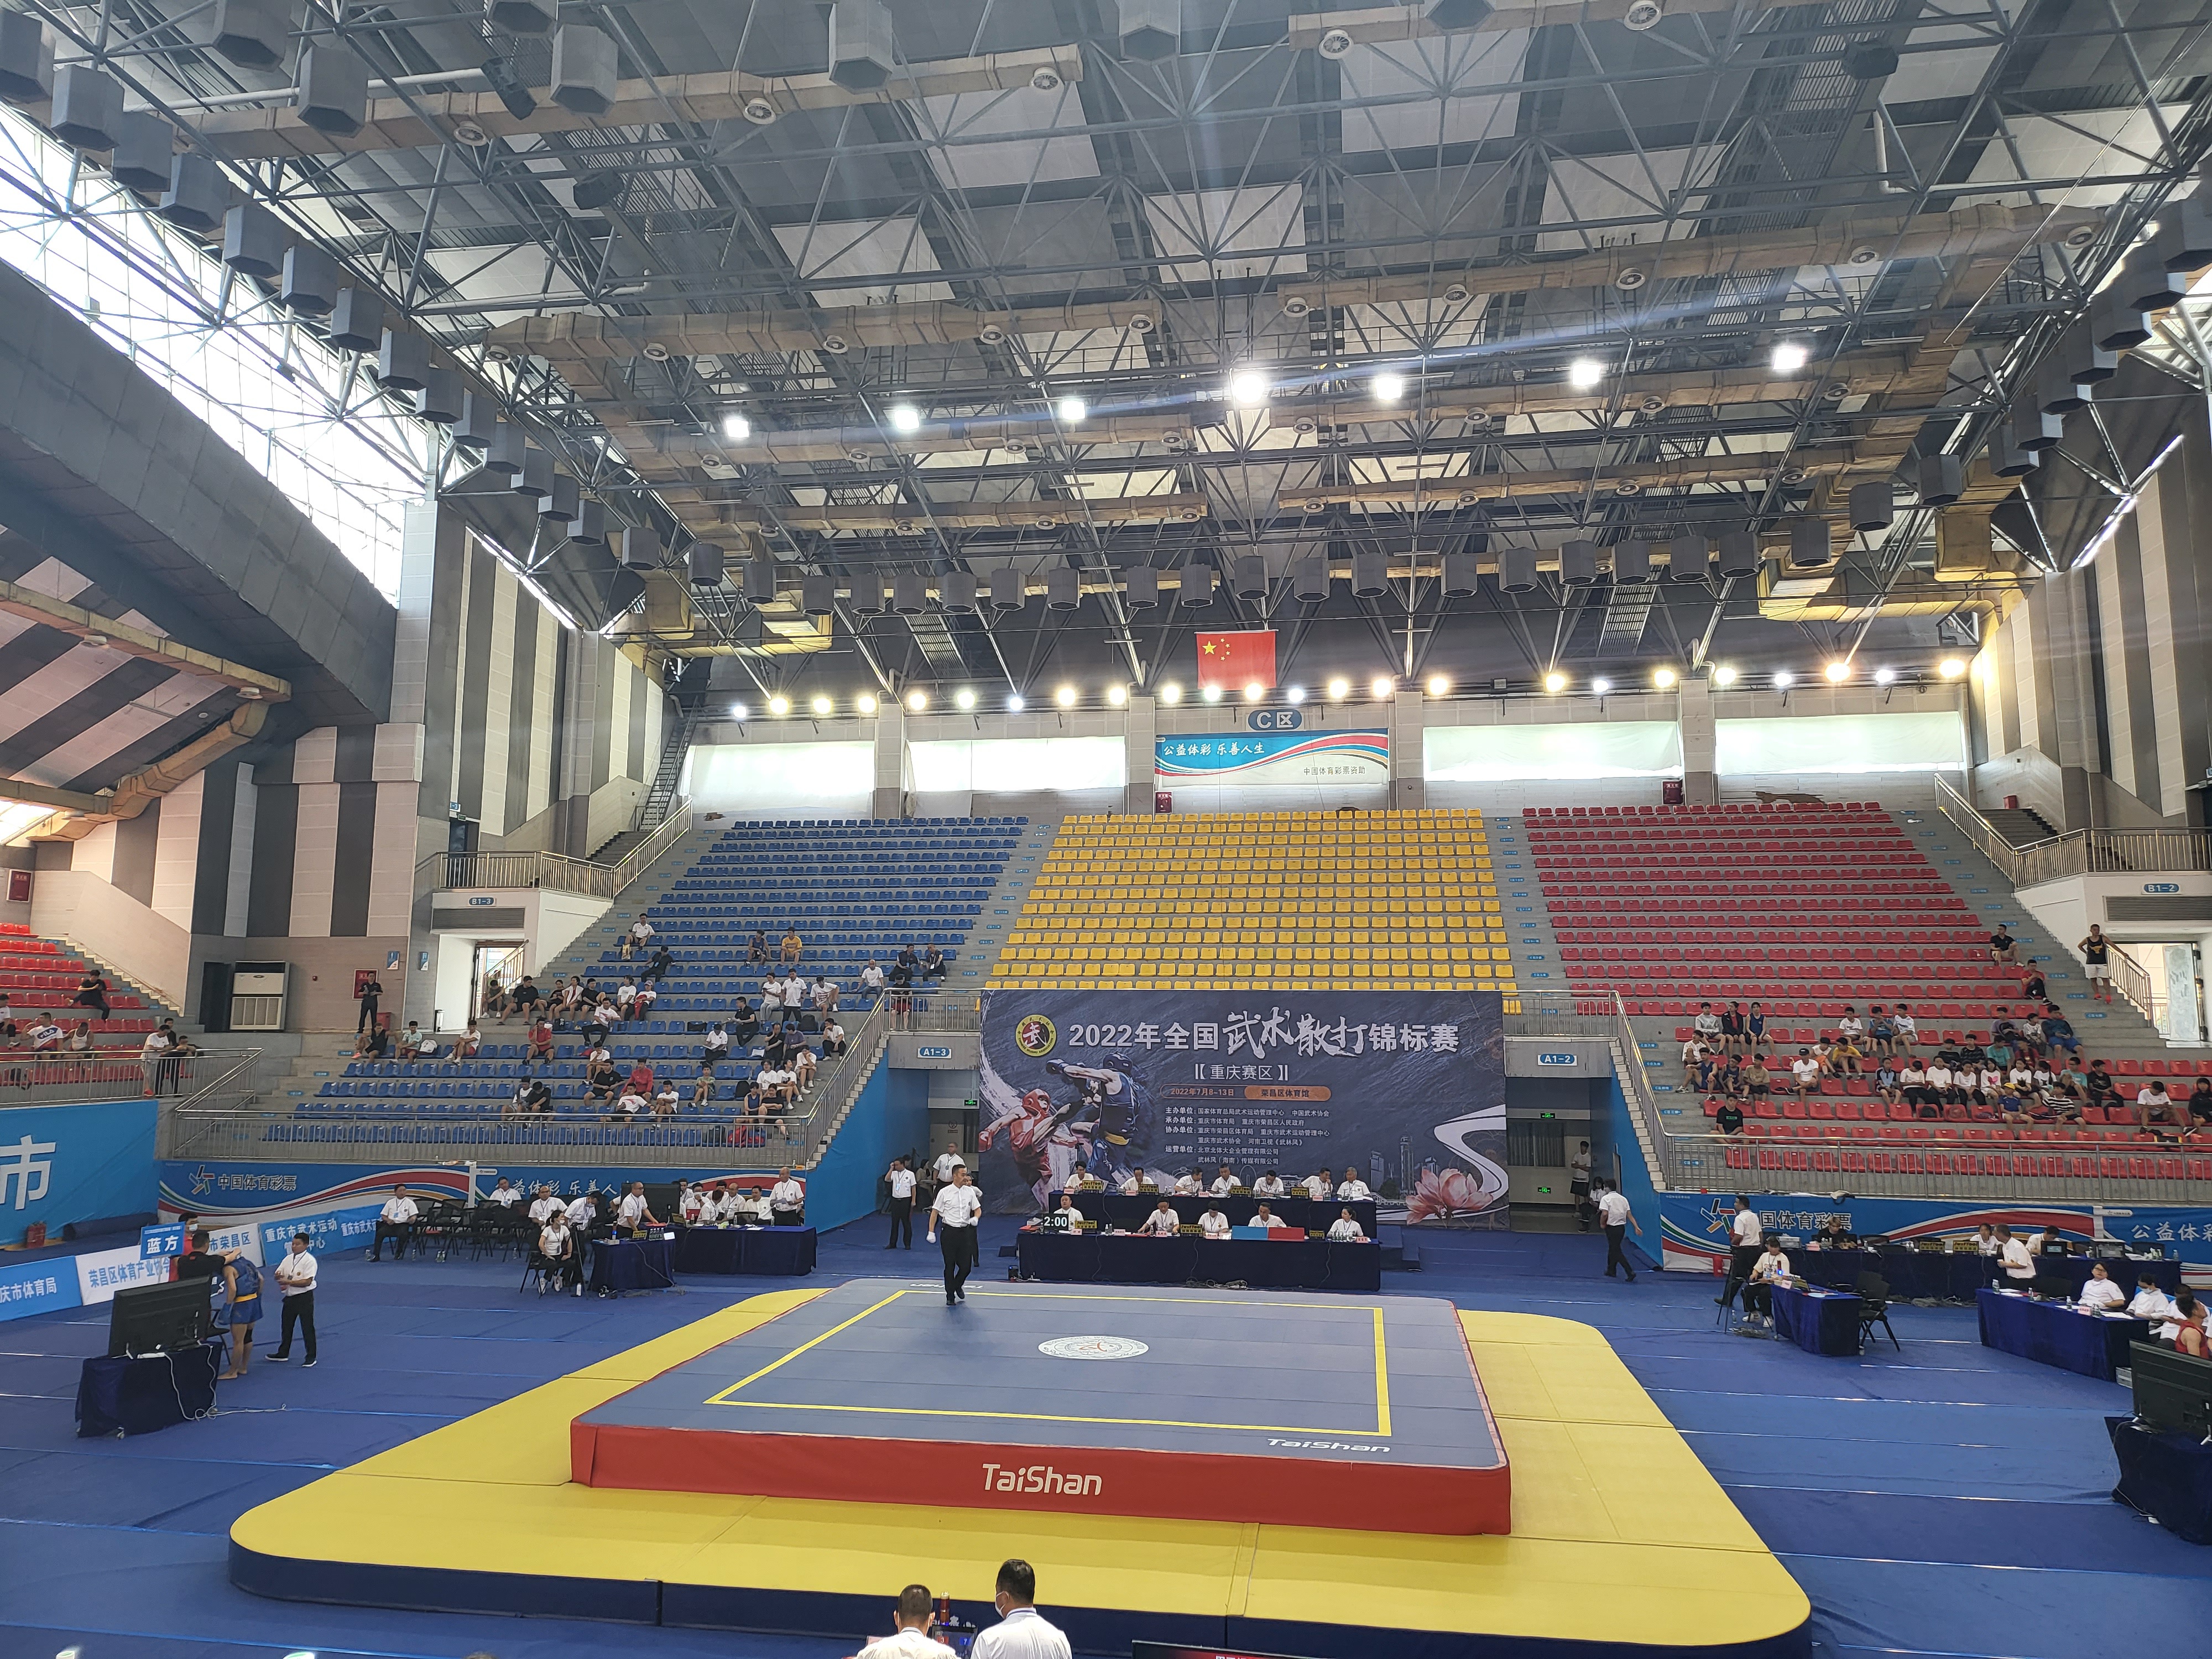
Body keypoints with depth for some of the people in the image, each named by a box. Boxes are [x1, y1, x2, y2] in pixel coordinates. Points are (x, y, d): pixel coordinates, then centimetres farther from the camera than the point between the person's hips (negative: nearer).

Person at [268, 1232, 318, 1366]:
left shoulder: (309, 1260, -15)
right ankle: (283, 1353, 37)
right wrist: (279, 1276, -16)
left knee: (307, 1327, 0)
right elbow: (278, 1274, 8)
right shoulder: (289, 1258, 6)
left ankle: (311, 1357, 8)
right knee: (286, 1325, 20)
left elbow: (307, 1281, -21)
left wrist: (289, 1282, -26)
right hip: (290, 1297, 7)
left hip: (304, 1297, -7)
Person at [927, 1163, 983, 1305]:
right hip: (949, 1231, -3)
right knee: (950, 1266, 3)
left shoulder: (970, 1192, 4)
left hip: (965, 1231, 3)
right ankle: (950, 1296, 17)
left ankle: (958, 1285, 32)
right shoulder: (944, 1192, -6)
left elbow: (978, 1209, 10)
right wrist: (931, 1232, -6)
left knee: (966, 1266, 2)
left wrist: (976, 1218, -12)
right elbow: (935, 1212, -2)